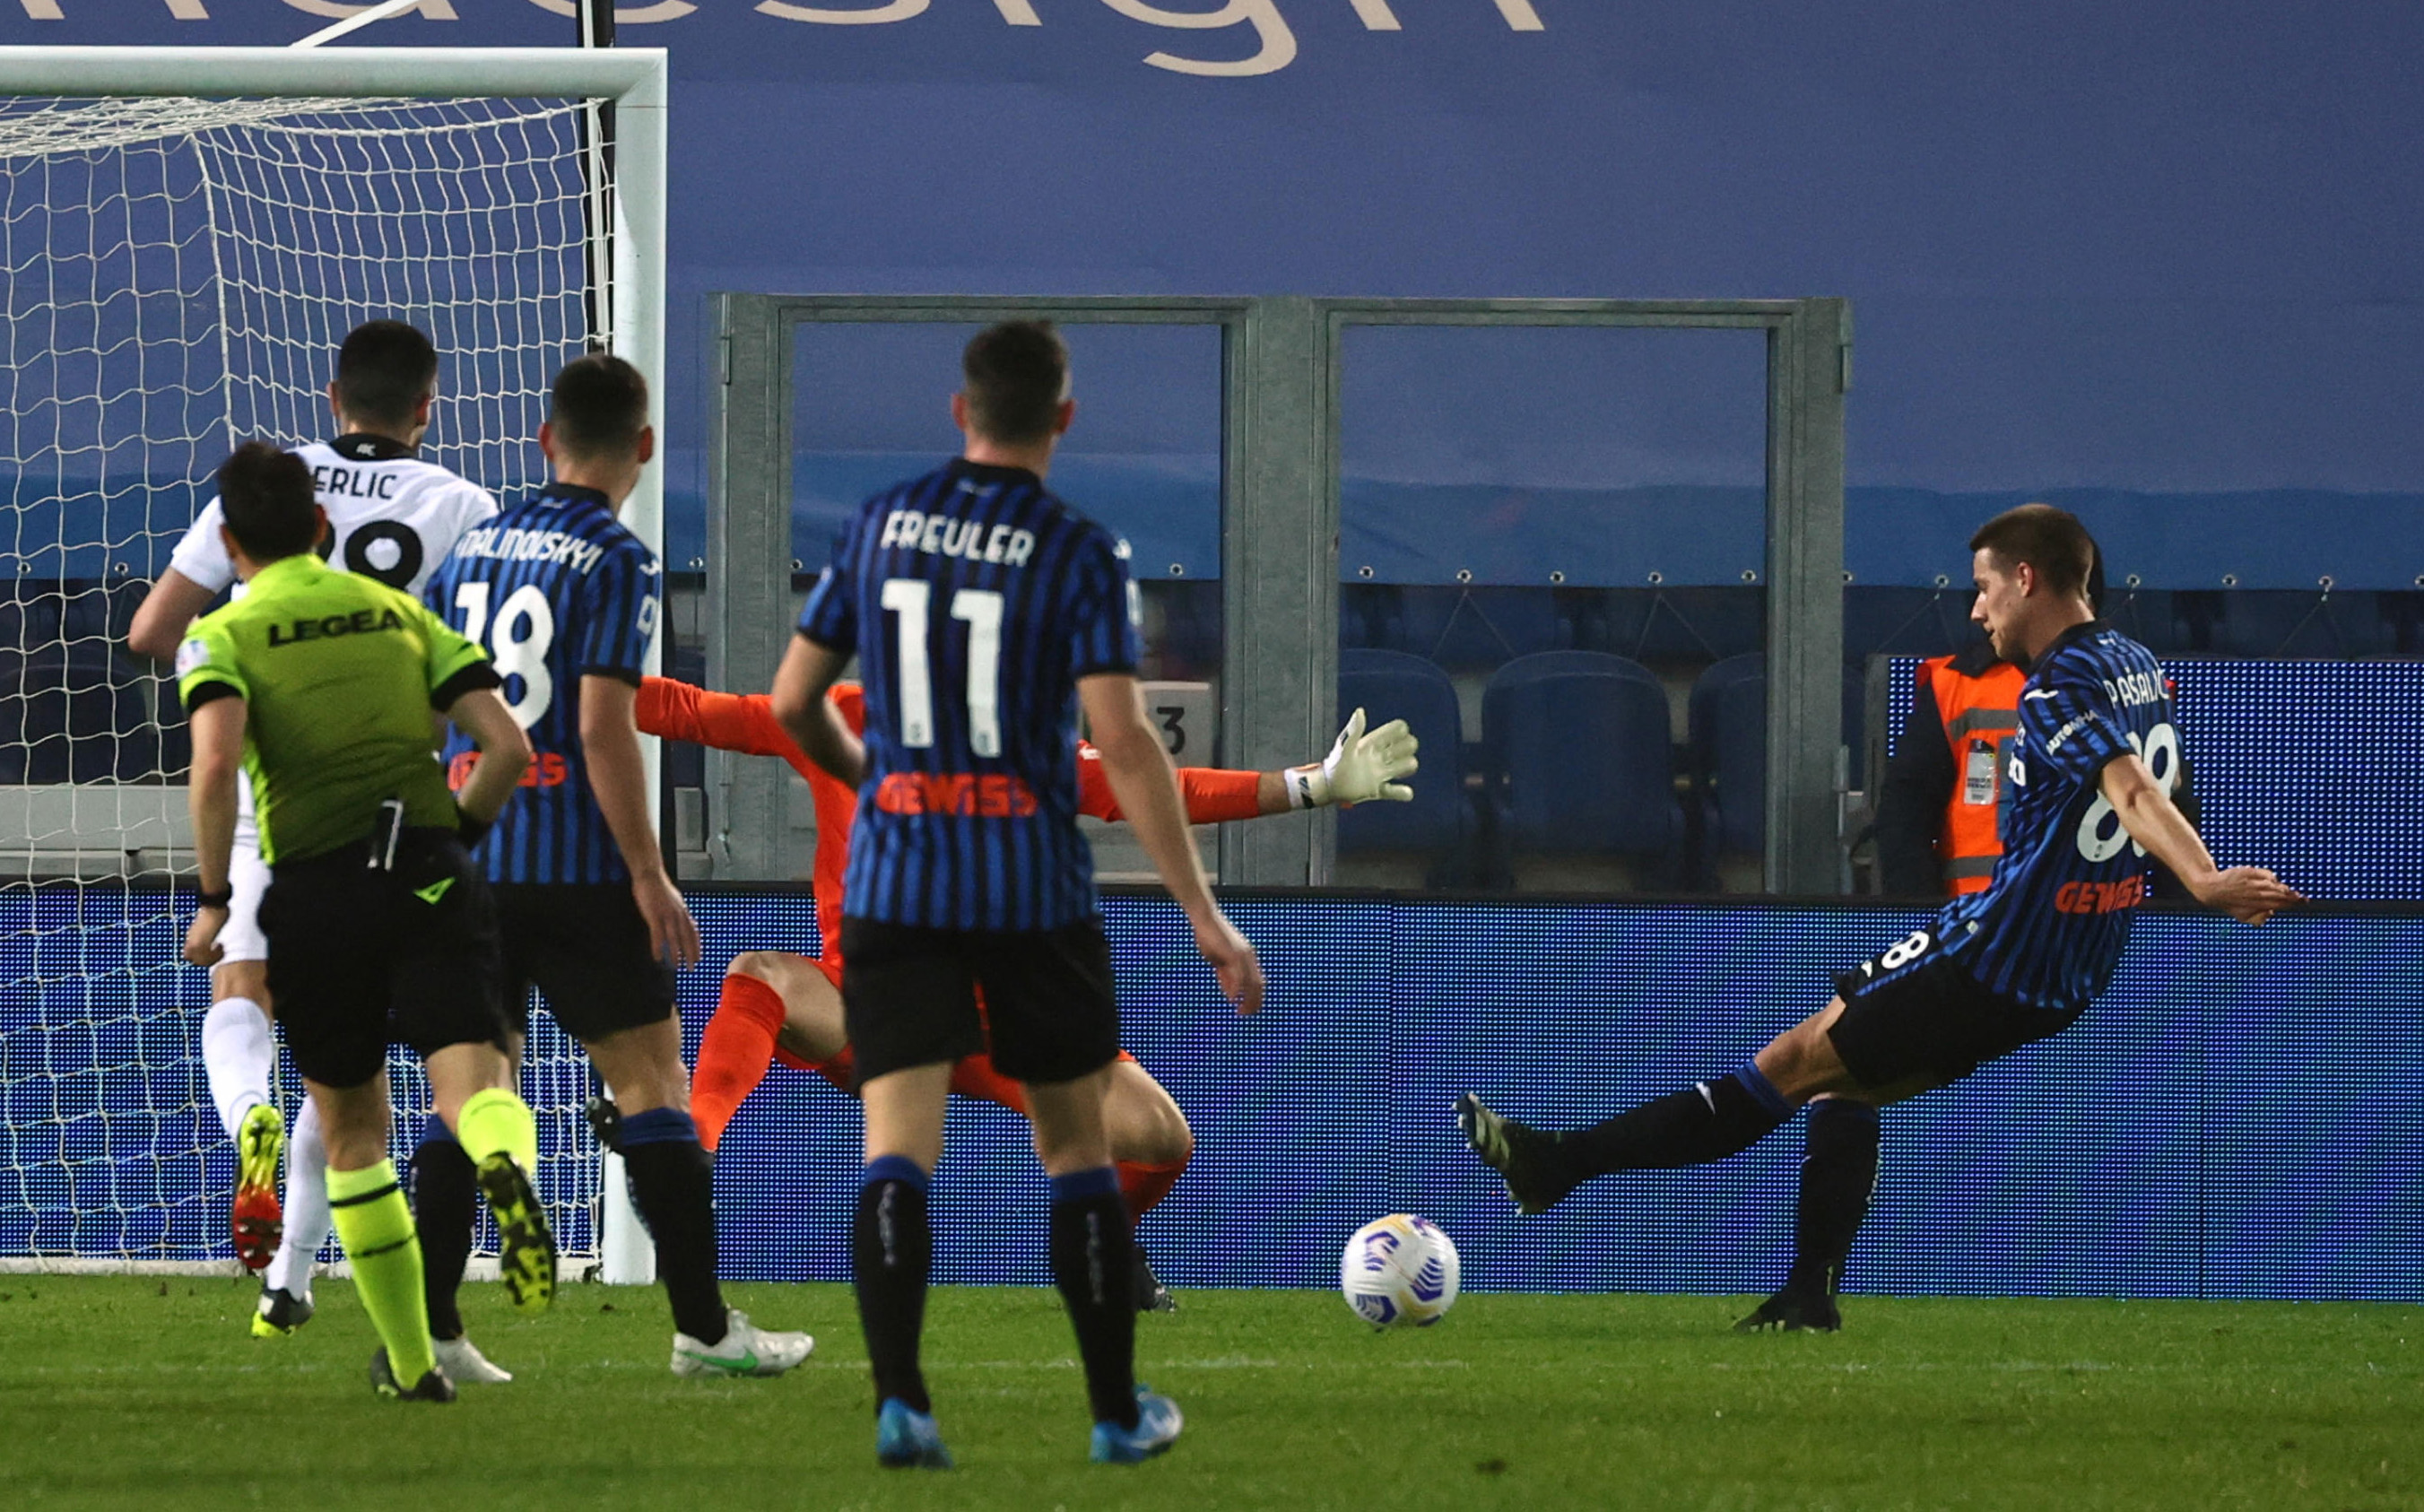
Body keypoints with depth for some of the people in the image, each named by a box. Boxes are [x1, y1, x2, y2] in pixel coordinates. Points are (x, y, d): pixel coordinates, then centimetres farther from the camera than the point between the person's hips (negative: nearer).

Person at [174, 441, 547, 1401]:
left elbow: (215, 762, -15)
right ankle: (507, 1163, -50)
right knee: (467, 1074, -11)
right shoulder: (400, 613, 15)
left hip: (314, 890, -1)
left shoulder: (223, 636, 5)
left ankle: (410, 1360, 18)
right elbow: (508, 748, 8)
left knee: (351, 1126, 15)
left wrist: (213, 900, -6)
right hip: (428, 872, 1)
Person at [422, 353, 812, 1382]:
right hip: (574, 867, -5)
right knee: (652, 1081, 3)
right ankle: (703, 1327, 2)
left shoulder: (470, 551, 11)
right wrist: (648, 874, -12)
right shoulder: (614, 561, -8)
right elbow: (603, 727, -16)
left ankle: (424, 1328, 2)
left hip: (468, 860, 5)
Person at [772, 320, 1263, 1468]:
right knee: (1075, 1145, 13)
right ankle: (1117, 1410, 20)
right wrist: (1204, 918, -13)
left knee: (899, 1147, -5)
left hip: (893, 886, 2)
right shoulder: (1078, 553, -7)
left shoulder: (879, 525, 4)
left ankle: (898, 1398, -23)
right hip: (1033, 887, -2)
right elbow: (1123, 741, -15)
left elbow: (792, 703, 10)